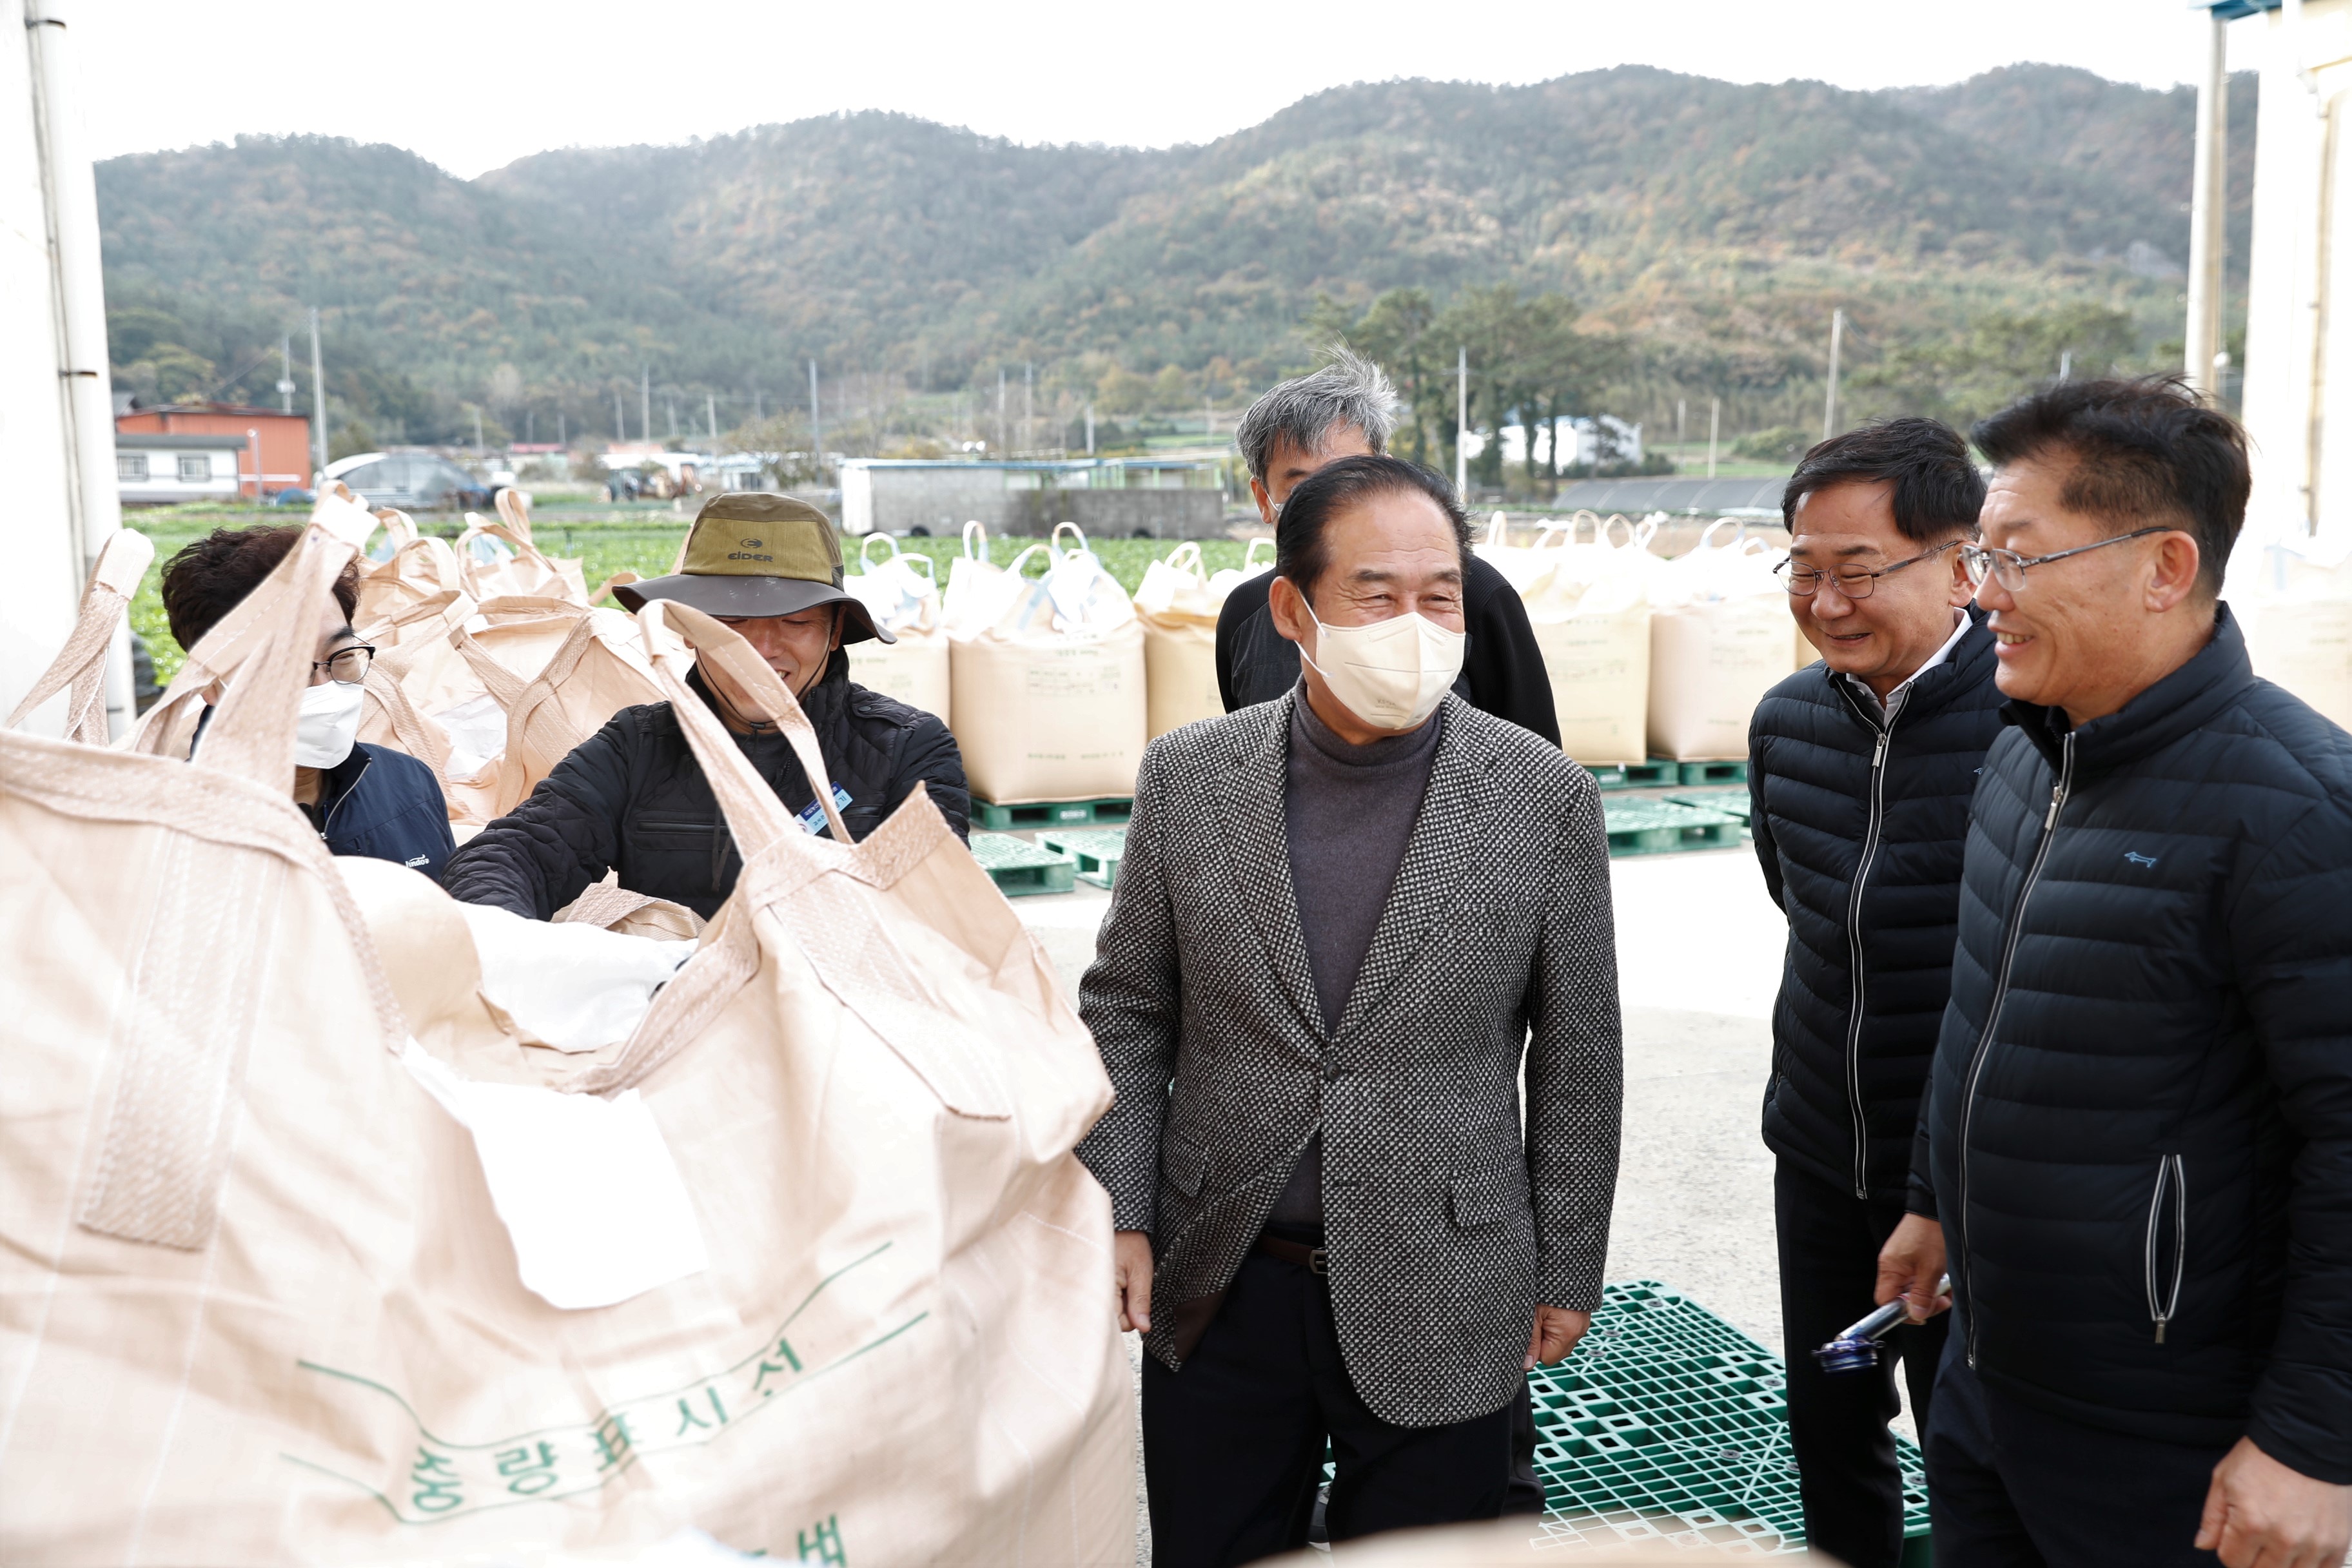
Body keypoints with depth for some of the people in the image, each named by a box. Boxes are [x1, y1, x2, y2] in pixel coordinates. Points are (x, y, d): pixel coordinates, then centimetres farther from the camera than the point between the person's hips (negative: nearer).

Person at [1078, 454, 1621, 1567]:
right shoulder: (1186, 778, -5)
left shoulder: (1545, 798, -8)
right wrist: (1118, 1216, -2)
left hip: (1439, 1301, -1)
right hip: (1216, 1289, 2)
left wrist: (1567, 1274, 3)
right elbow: (1127, 1010, 3)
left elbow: (1576, 1055, -1)